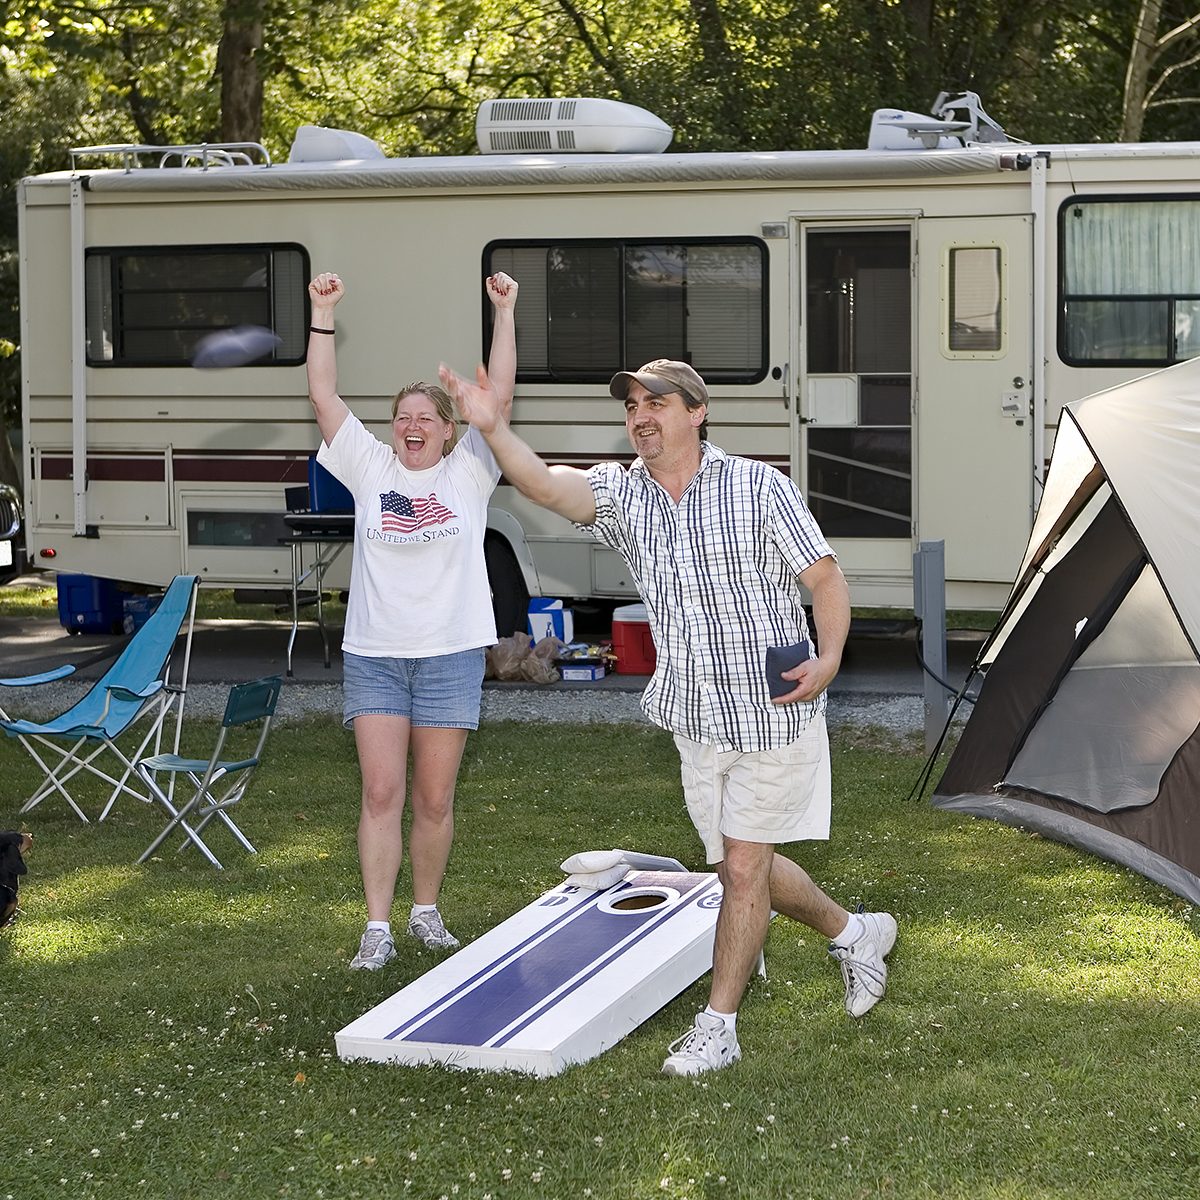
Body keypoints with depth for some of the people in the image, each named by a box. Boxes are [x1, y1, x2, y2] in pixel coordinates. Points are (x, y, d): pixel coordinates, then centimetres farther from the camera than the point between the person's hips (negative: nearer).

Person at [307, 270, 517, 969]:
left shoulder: (469, 472, 3)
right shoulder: (371, 468, 6)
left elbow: (499, 395, -5)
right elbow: (324, 397, 2)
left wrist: (505, 312, -8)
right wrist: (323, 314, -3)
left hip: (451, 654, -1)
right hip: (374, 654, 1)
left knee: (435, 798, 5)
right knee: (381, 793, -4)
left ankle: (427, 908, 22)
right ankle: (378, 928, -2)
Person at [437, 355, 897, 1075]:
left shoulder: (760, 488, -9)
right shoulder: (622, 494, 0)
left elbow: (826, 578, -7)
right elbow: (546, 485, -19)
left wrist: (829, 658, -24)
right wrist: (493, 431, -38)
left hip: (774, 712, -5)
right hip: (696, 718, 6)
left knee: (742, 866, -4)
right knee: (741, 863, 16)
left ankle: (719, 1027, 5)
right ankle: (855, 933, 40)